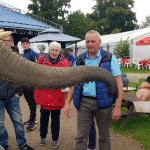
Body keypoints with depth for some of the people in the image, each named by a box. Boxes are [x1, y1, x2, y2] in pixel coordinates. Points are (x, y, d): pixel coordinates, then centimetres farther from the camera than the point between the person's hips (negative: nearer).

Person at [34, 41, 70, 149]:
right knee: (44, 117, 16)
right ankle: (43, 136, 36)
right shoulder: (42, 60, 1)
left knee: (56, 119, 12)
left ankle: (55, 139, 27)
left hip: (57, 96, -1)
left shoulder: (65, 62, -3)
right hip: (43, 95, 1)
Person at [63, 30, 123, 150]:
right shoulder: (80, 60, 7)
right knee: (81, 137, 7)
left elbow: (118, 83, -6)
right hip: (84, 102, 2)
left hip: (103, 102, -2)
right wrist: (67, 103, 7)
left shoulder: (110, 58, -3)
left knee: (104, 137, 13)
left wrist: (117, 107, -12)